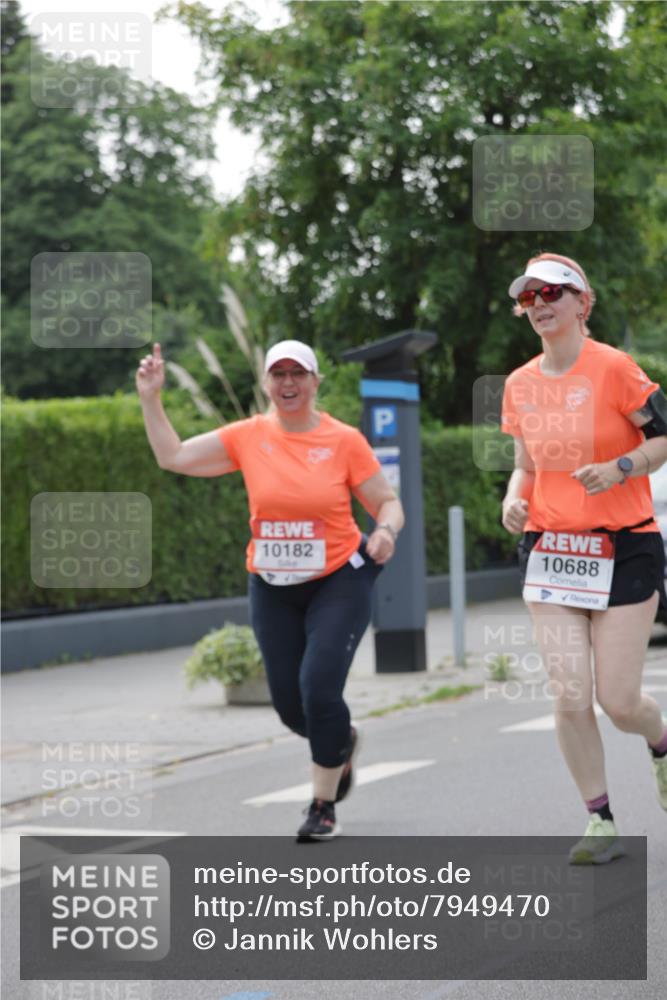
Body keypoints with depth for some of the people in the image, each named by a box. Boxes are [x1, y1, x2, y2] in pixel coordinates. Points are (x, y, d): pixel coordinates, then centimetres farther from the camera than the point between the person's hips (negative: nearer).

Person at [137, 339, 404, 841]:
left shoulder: (344, 441, -8)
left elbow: (389, 503, -3)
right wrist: (151, 399, -5)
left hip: (339, 582, -3)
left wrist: (385, 530, -24)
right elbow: (173, 456, 2)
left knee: (319, 690, -17)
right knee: (289, 704, 7)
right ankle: (342, 739, 44)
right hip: (273, 588, 4)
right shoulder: (249, 437, -1)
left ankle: (324, 805, 2)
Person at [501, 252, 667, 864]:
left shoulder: (613, 368, -10)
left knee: (618, 701, -4)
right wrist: (515, 499, -3)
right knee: (570, 696, -6)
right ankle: (601, 823, 7)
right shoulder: (520, 385, 6)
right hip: (550, 552, 4)